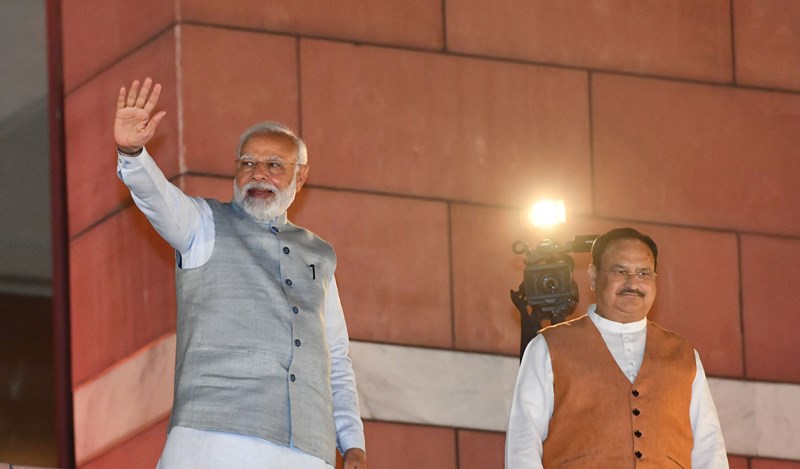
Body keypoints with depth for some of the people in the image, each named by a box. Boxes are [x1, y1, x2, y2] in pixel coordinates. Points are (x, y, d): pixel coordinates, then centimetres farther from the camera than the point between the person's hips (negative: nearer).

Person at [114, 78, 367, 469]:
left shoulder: (319, 256, 25)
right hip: (216, 435, -4)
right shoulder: (205, 225, 14)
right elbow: (159, 198, -8)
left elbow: (336, 361, 25)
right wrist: (132, 152, -29)